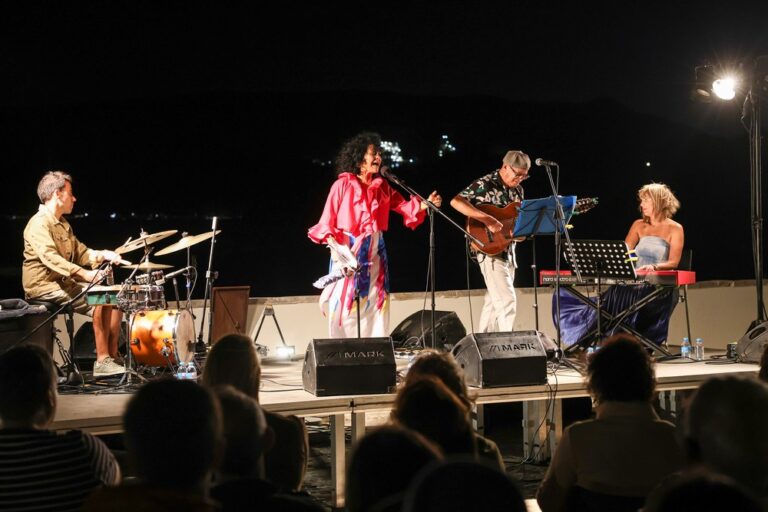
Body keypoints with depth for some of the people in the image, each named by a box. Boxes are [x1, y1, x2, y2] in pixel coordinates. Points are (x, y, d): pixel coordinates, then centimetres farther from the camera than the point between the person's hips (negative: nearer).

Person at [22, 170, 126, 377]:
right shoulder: (39, 224, -15)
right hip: (43, 285, -9)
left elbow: (79, 252, 16)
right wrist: (84, 274, -42)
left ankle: (112, 357, -2)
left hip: (64, 282, 10)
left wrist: (102, 255, -5)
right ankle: (102, 362, -20)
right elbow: (51, 258, -30)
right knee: (98, 303, -24)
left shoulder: (63, 224, 17)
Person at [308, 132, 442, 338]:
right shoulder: (343, 184, -5)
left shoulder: (382, 186, 10)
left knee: (375, 303, 5)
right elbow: (328, 219, -6)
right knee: (343, 304, -5)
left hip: (374, 250, 5)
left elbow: (403, 205, 3)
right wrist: (332, 242, -20)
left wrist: (426, 204, -13)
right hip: (347, 249, -5)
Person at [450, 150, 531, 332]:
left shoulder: (517, 189, 12)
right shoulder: (485, 184, -12)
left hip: (508, 251, 8)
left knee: (493, 302, 12)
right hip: (490, 249, -8)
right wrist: (489, 220, -29)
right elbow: (456, 202, -23)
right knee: (507, 301, -15)